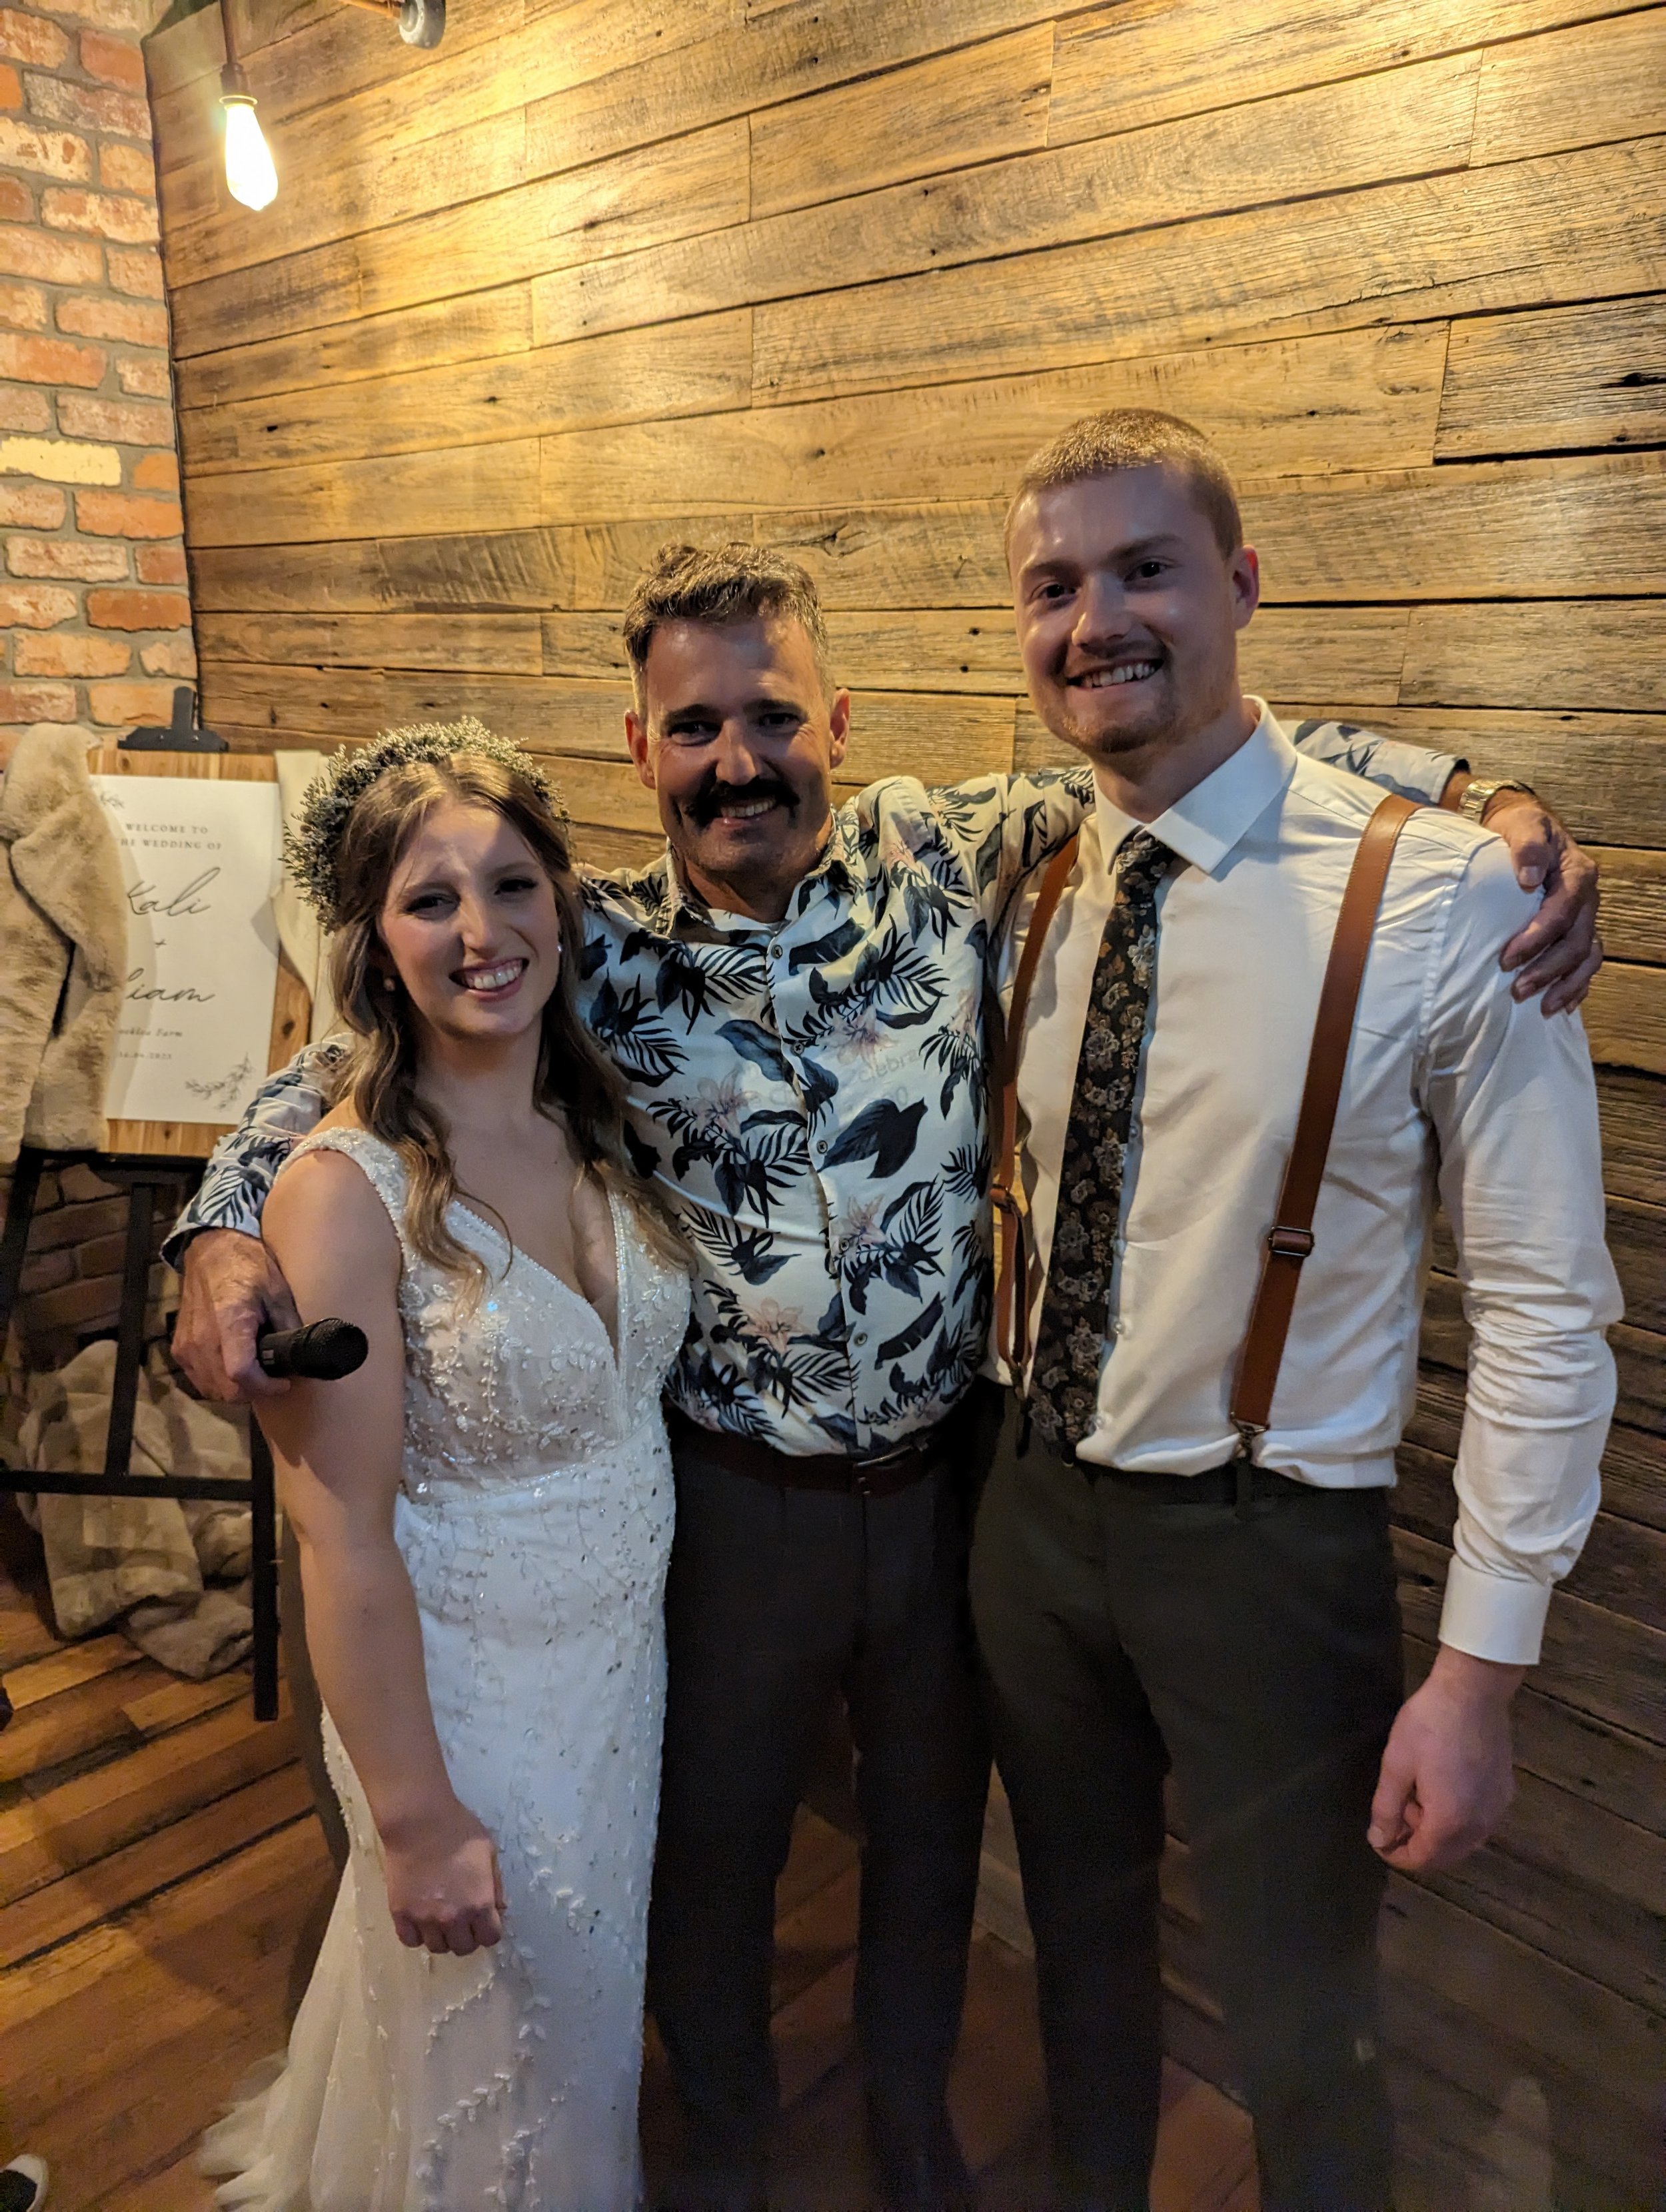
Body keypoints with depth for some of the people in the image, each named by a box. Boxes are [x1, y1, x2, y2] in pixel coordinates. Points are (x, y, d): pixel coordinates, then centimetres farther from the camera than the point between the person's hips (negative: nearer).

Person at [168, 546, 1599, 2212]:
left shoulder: (948, 860, -11)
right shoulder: (597, 950, -10)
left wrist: (1491, 796, -21)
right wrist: (228, 1226, -15)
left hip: (948, 1469, 1)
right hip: (736, 1493, -1)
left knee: (933, 1815, 25)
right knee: (716, 1825, 21)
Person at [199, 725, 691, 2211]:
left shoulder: (600, 1125, -6)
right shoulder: (348, 1190, -25)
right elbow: (346, 1546, -21)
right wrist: (417, 1816, -16)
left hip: (627, 1647, 6)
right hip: (466, 1690, -6)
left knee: (590, 2007, 30)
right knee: (495, 2056, 20)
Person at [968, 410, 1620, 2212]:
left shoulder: (1442, 897, -18)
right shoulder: (1036, 894, -2)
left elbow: (1546, 1305, -15)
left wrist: (1481, 1673, -13)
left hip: (1270, 1545, -4)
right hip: (1035, 1508, 5)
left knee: (1301, 2033, 17)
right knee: (1081, 1954, 27)